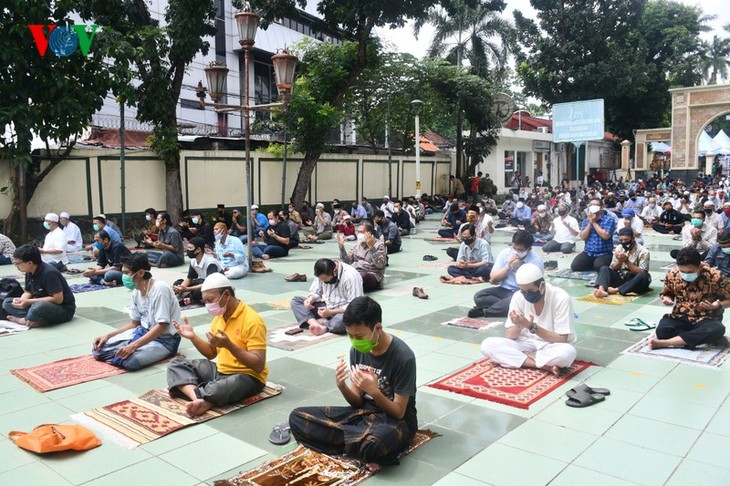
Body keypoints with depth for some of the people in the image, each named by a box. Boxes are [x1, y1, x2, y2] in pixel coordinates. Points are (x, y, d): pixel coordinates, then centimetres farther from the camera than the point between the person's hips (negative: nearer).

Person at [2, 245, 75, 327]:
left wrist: (29, 302, -22)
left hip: (63, 309, -9)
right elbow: (28, 292, 13)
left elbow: (58, 299, -26)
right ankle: (41, 320, -16)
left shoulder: (49, 273, -23)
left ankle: (24, 320, -4)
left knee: (39, 307, -39)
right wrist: (21, 300, -11)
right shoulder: (30, 272, 3)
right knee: (7, 302, 3)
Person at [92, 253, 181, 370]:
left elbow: (162, 326, -25)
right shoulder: (136, 292, 4)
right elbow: (134, 323, 14)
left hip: (165, 339, -7)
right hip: (144, 332, 7)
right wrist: (107, 336, 2)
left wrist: (134, 346, -31)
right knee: (99, 348, -4)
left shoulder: (159, 289, -21)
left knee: (130, 360, -32)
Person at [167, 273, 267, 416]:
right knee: (176, 364, -3)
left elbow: (259, 366, -23)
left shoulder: (252, 321, -19)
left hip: (247, 376, -9)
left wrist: (229, 345, -30)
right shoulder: (218, 317, 6)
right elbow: (211, 354, 16)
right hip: (220, 371, 9)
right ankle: (198, 400, -28)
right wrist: (193, 337, -1)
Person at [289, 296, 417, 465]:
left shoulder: (403, 357, -21)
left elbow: (398, 413, -16)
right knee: (297, 417, -9)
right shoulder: (357, 349, -3)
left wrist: (374, 391, -32)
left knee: (380, 440, -44)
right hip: (365, 412, 6)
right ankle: (362, 442, -13)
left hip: (394, 420, -6)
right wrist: (342, 386, -19)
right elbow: (358, 402, 2)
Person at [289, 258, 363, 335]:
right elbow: (315, 292, 6)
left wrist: (331, 313, -28)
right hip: (327, 307, 7)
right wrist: (311, 299, -17)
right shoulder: (322, 274, -5)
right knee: (295, 301, -8)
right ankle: (314, 323, -28)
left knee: (342, 319, -44)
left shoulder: (351, 277, -25)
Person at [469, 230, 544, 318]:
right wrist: (508, 266, -13)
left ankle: (484, 311, -25)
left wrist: (519, 268, -19)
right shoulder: (505, 253, 2)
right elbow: (493, 279, 2)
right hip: (504, 290, 4)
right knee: (478, 296, -20)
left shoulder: (536, 261, -9)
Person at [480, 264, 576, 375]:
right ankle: (545, 366, -22)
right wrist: (518, 325, -29)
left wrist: (532, 327, -31)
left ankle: (522, 356, -16)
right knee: (487, 344, -20)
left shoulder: (561, 298, -19)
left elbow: (561, 339, -19)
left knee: (567, 352, -40)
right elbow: (511, 336, -6)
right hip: (527, 343, 4)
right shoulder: (518, 297, -9)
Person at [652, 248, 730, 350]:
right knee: (662, 331, -31)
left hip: (706, 319, -1)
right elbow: (667, 293, 14)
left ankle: (664, 343, -34)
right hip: (679, 318, 1)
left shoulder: (715, 277, -13)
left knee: (718, 330, -37)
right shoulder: (672, 275, -5)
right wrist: (667, 298, -10)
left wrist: (717, 305, -22)